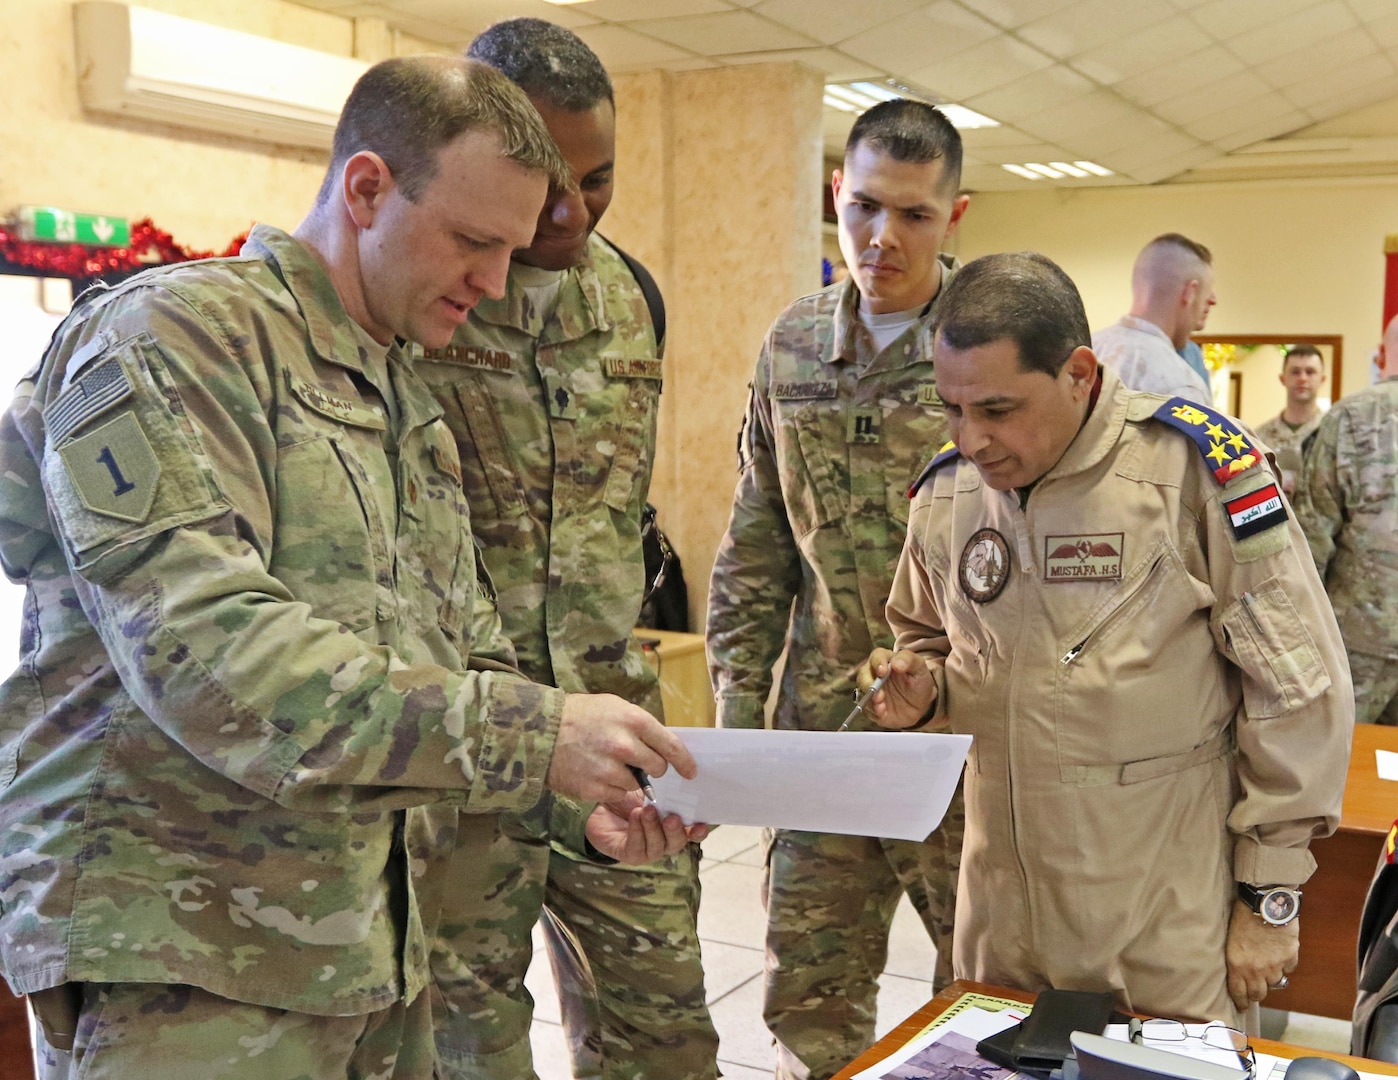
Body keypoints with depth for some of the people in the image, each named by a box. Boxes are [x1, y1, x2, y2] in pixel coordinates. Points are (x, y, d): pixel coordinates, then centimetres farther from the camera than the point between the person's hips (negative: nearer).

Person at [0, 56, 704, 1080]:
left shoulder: (411, 401, 16)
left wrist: (581, 784, -1)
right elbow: (202, 647, -24)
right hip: (182, 969, -8)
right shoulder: (173, 334, -11)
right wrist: (531, 734, -25)